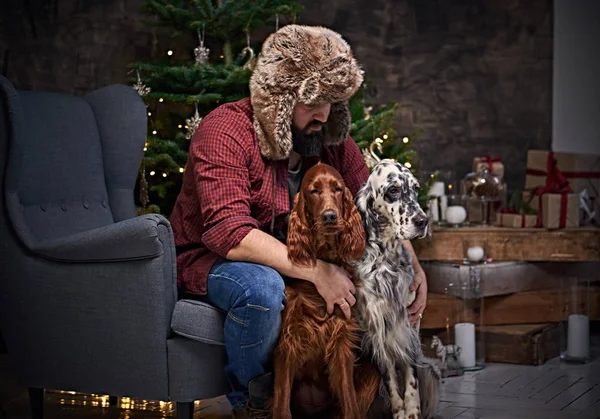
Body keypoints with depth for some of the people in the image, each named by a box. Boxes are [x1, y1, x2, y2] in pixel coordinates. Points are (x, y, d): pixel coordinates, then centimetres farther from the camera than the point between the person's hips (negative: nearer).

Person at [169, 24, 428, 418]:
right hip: (212, 258, -6)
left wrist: (413, 265, -19)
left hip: (299, 254, 6)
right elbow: (229, 234, -33)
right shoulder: (225, 131, -23)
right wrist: (316, 272, -38)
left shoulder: (330, 137, -2)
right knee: (262, 289, -39)